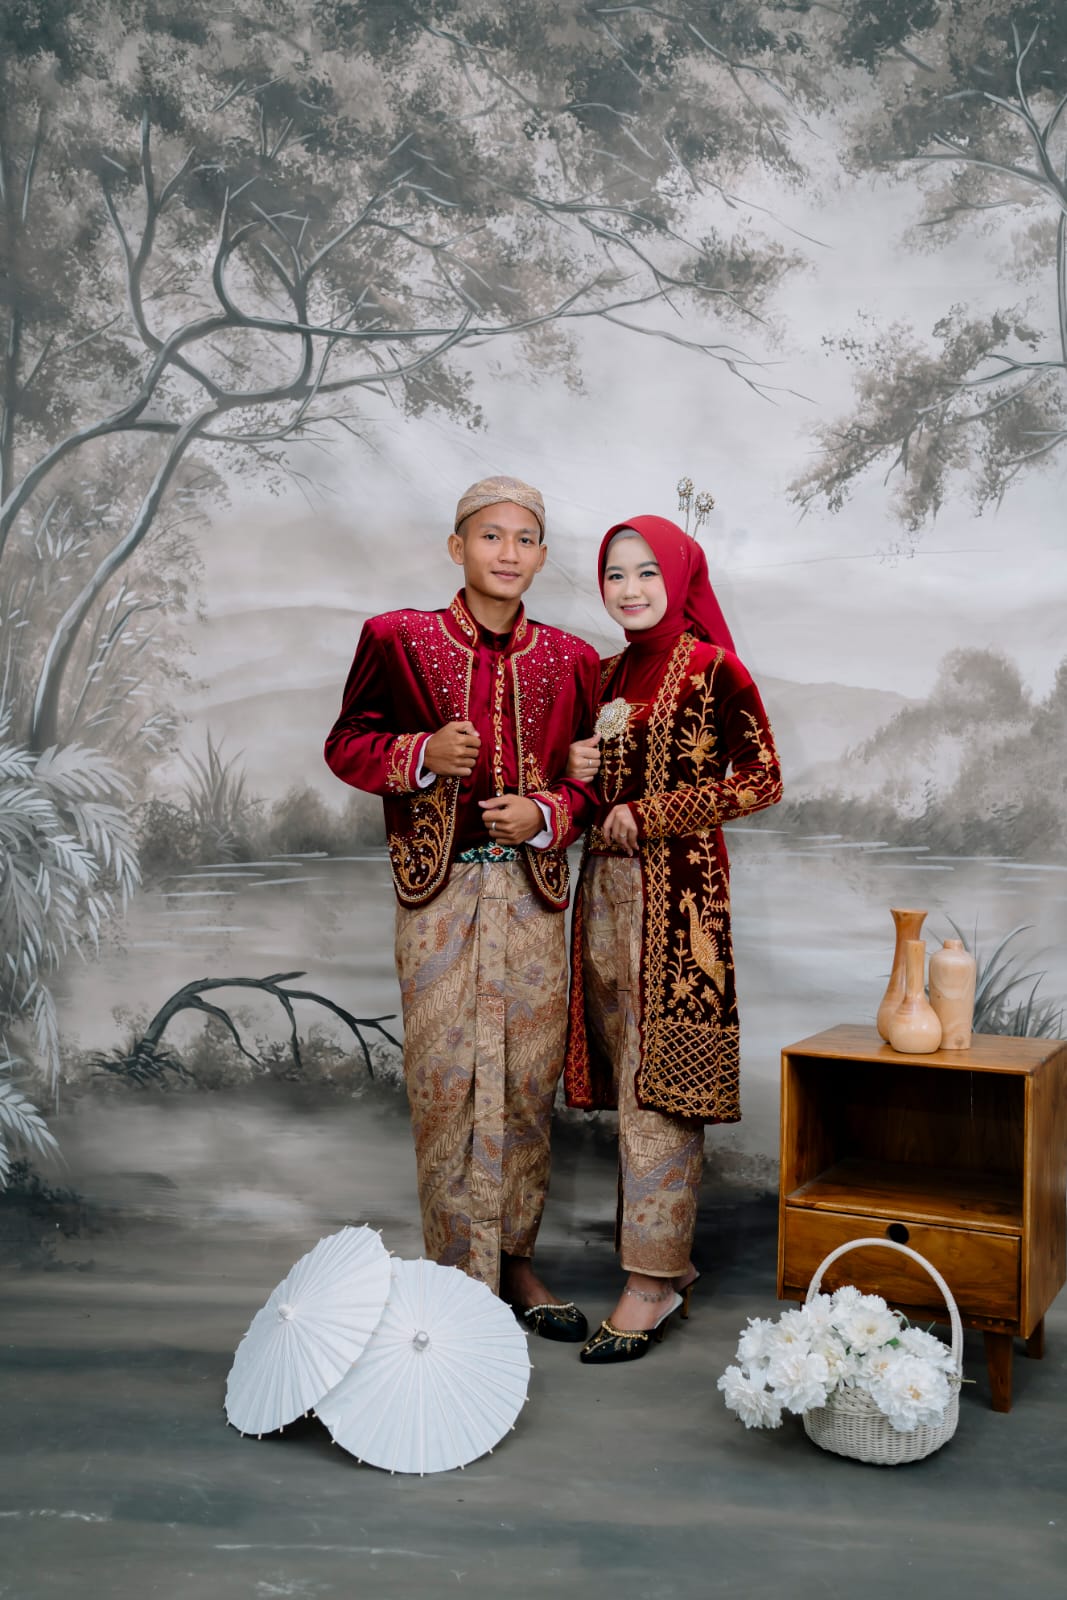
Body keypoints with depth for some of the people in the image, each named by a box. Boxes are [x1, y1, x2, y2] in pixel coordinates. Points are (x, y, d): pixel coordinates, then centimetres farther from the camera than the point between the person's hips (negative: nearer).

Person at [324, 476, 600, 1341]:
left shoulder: (569, 659, 8)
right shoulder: (400, 639, 2)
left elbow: (593, 776, 13)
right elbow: (347, 742, 5)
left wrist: (546, 812, -7)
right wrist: (422, 754, -13)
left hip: (533, 888, 3)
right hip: (440, 889, -2)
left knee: (529, 1080, 7)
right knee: (448, 1082, -2)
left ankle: (516, 1260, 22)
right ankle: (463, 1275, 9)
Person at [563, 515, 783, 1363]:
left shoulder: (712, 669, -6)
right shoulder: (609, 672, 14)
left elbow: (762, 780, -8)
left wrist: (650, 815, -12)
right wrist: (579, 775, 1)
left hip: (678, 889, -7)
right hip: (606, 886, 7)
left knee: (660, 1083, -6)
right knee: (625, 1077, 9)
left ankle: (653, 1282, 1)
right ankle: (670, 1257, 20)